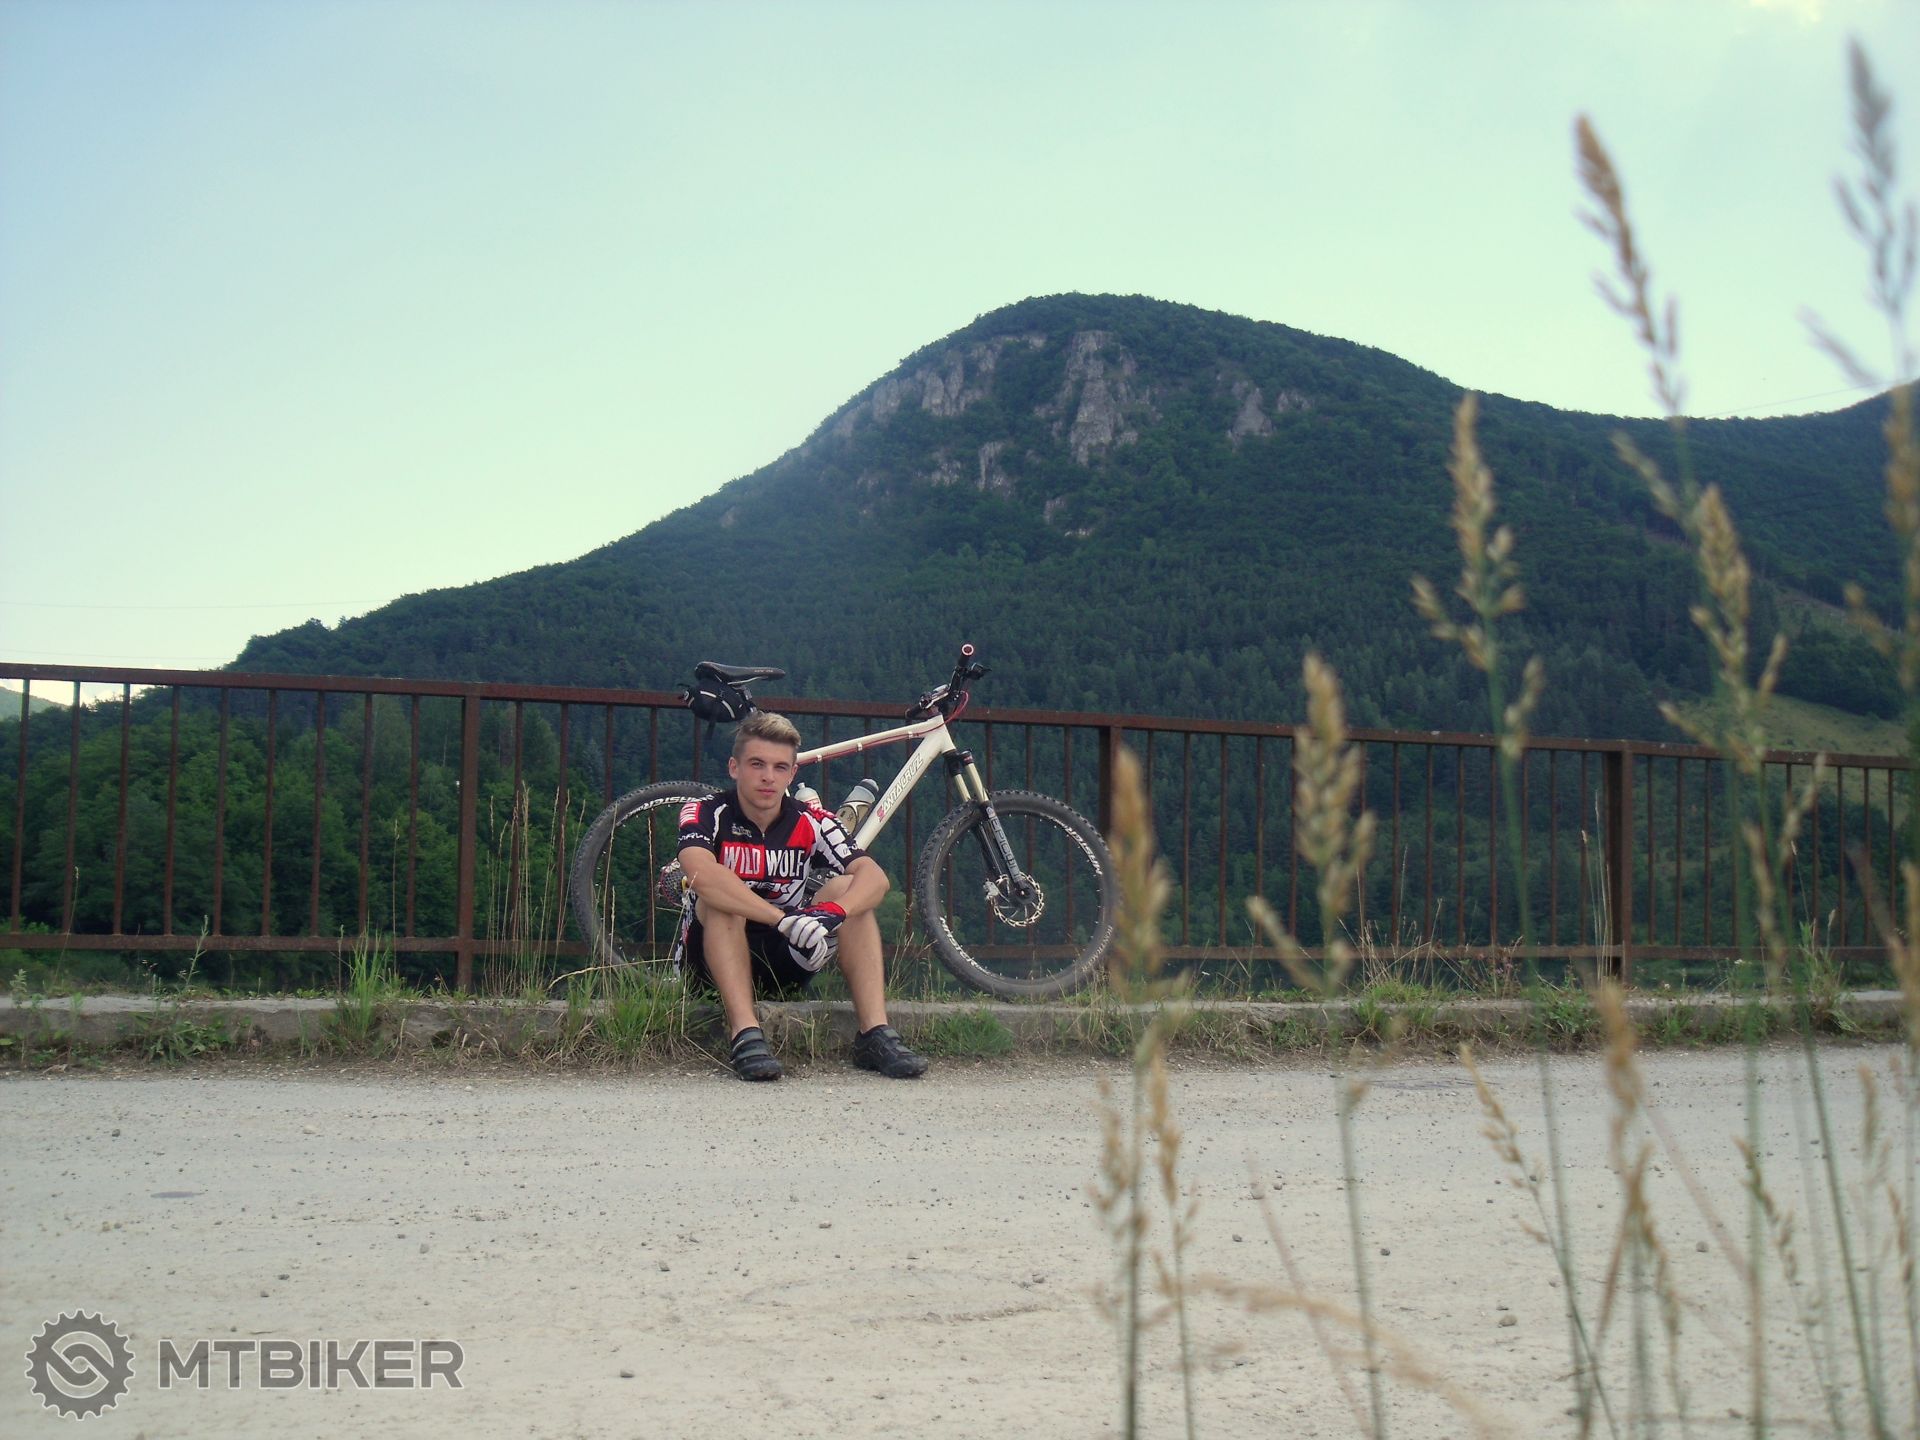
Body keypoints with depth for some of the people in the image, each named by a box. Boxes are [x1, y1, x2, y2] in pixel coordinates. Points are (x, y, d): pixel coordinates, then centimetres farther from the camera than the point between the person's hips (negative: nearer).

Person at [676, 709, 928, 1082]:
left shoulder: (810, 822, -6)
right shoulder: (707, 814, -14)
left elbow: (875, 877, -19)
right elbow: (701, 874, -36)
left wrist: (832, 914, -41)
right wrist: (785, 919, -44)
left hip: (783, 961, 3)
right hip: (715, 960, -3)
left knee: (848, 890, -17)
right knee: (720, 898, -31)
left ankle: (875, 1034, -26)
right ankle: (745, 1034, -38)